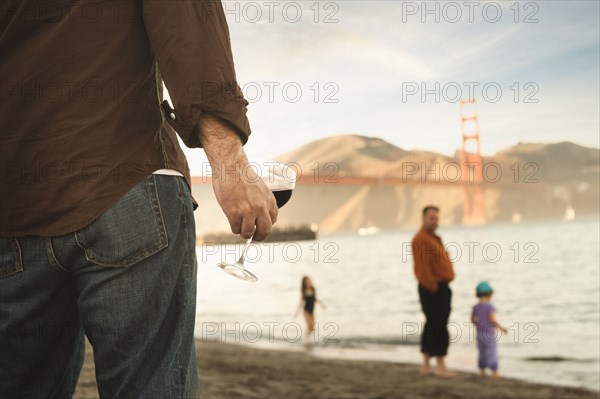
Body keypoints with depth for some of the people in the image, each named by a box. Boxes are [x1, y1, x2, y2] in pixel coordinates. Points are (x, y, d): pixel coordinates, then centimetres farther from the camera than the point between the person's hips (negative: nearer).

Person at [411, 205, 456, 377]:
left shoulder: (433, 238, 19)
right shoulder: (420, 239, -14)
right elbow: (422, 267, -21)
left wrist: (442, 288, 17)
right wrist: (433, 287, -21)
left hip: (440, 288, 11)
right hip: (433, 290, -11)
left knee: (432, 326, 13)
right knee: (439, 326, -10)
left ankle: (426, 365, 19)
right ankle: (440, 366, -8)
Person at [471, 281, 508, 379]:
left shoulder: (476, 307, 3)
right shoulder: (490, 307, -15)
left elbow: (472, 319, 12)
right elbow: (492, 320, -19)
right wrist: (501, 328, -9)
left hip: (479, 333, 6)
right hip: (489, 334, -6)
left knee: (482, 353, 14)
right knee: (492, 354, -1)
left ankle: (482, 372, 17)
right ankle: (494, 373, 1)